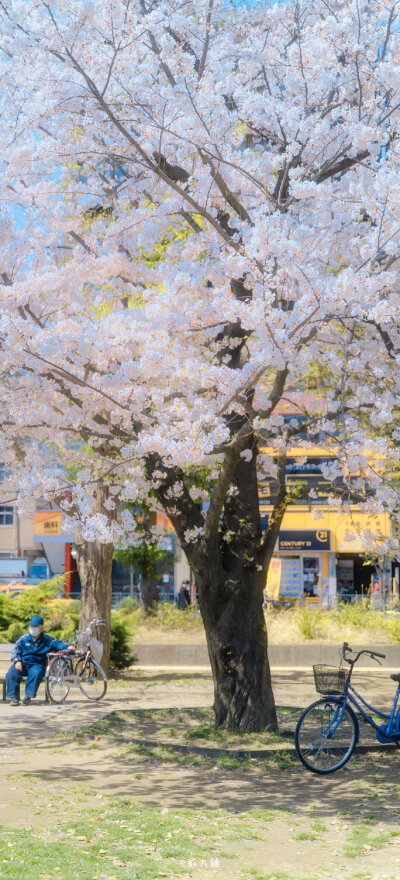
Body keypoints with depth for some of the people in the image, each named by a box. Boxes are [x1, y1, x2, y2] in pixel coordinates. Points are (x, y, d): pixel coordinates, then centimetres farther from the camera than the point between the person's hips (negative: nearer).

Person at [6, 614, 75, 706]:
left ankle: (28, 696, -27)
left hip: (36, 665, -1)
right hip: (22, 664, 1)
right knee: (11, 674, -29)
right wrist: (17, 661, -12)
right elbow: (16, 651, 9)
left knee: (36, 673, -37)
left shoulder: (47, 640, 10)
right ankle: (14, 697, -22)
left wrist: (68, 647, -22)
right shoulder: (23, 639, 12)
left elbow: (58, 644, -2)